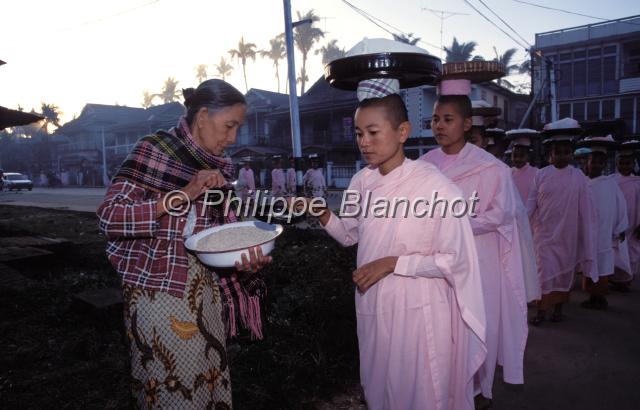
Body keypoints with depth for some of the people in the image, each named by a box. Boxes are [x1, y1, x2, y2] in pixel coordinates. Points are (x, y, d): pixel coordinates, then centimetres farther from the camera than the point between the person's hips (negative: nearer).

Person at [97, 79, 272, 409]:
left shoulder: (220, 168, 6)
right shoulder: (154, 150, -9)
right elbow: (109, 216, -17)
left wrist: (243, 260, -12)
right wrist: (183, 194, -24)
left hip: (206, 293, 5)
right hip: (158, 293, -5)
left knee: (210, 383, 12)